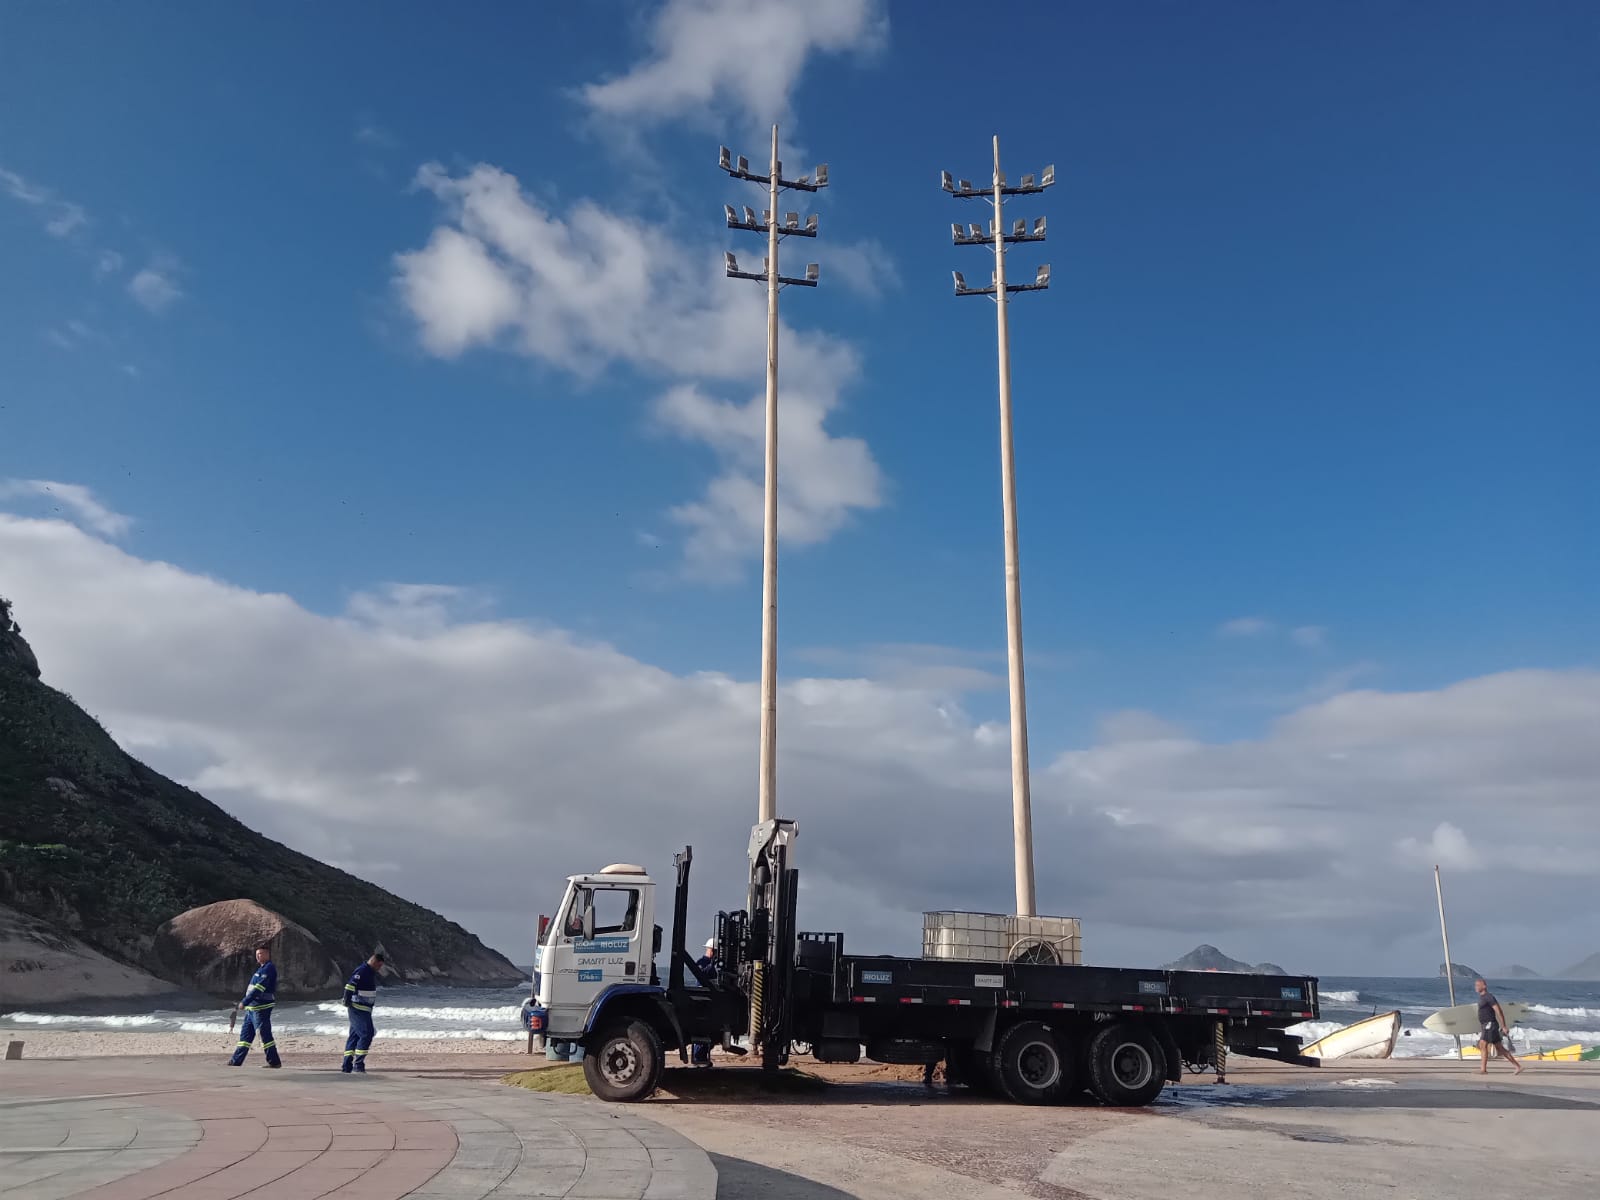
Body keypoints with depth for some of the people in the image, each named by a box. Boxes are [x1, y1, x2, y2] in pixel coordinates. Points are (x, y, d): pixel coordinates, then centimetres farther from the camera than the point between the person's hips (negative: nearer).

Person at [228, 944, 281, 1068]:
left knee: (265, 1035, -8)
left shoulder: (269, 968, -13)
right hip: (252, 1008, 10)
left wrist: (244, 1002, -22)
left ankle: (274, 1062, -5)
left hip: (261, 1008, -10)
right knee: (245, 1035, 12)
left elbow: (258, 988, -21)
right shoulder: (261, 968, 19)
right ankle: (236, 1061, 18)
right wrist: (243, 1003, 24)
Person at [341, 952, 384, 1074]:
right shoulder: (362, 971, -16)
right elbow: (350, 986, -24)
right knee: (366, 1034, -13)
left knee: (355, 1035, 11)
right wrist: (347, 1002, -26)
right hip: (358, 1009, -10)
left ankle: (347, 1065, 15)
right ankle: (358, 1064, -10)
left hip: (364, 1010, 10)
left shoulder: (371, 973, 16)